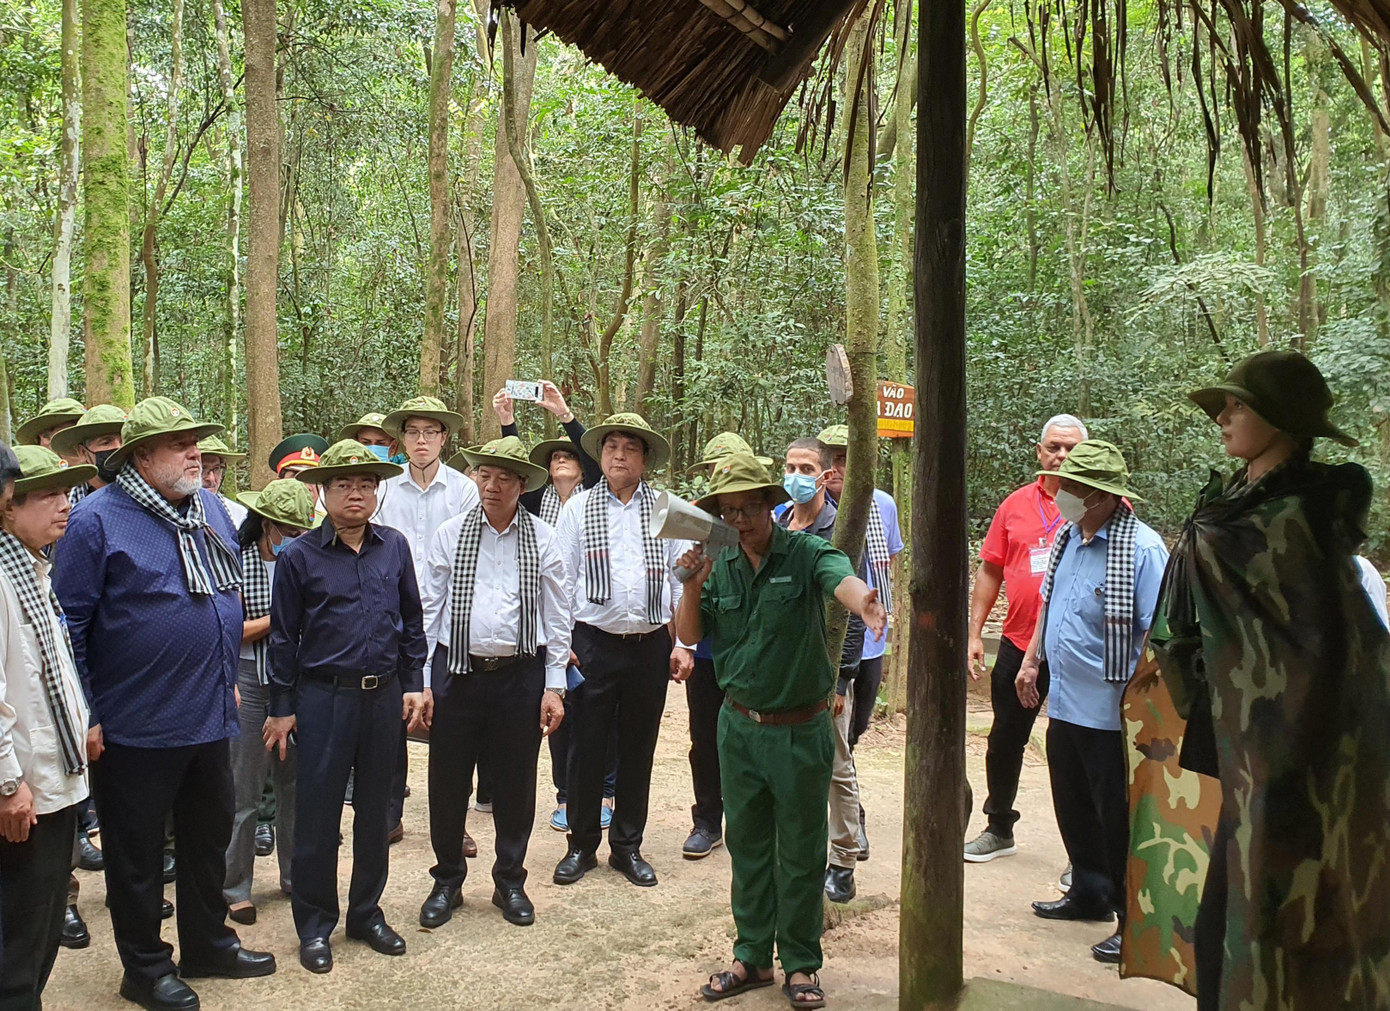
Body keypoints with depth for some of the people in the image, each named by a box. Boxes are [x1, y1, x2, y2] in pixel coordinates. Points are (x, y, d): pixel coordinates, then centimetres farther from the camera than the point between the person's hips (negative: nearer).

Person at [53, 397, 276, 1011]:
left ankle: (208, 943, 37)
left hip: (212, 718, 7)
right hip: (137, 726, -6)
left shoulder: (211, 510, 7)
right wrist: (85, 717, -13)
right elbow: (69, 624, -13)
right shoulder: (97, 521, -13)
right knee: (137, 854, 10)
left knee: (209, 838, 19)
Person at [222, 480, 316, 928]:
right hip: (251, 683, -3)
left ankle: (296, 875, 25)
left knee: (296, 782, 10)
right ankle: (235, 886, 15)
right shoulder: (238, 563, -3)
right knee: (244, 789, 2)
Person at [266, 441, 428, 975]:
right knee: (317, 813, 3)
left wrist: (414, 684, 7)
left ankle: (367, 912, 29)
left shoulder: (395, 547, 4)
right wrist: (281, 709, 0)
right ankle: (314, 925, 20)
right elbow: (284, 636, 0)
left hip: (384, 696, 3)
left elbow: (412, 622, 11)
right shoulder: (299, 555, -4)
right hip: (323, 696, -3)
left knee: (375, 807, 13)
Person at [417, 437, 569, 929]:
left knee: (516, 785, 10)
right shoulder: (449, 534, 3)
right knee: (448, 783, 8)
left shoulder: (543, 539, 2)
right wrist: (422, 682, -1)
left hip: (521, 674, 0)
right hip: (457, 672, 0)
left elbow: (557, 615, 4)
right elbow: (429, 608, 4)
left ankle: (510, 882, 29)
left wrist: (554, 686, 0)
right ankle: (447, 882, 29)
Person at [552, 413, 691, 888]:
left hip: (651, 646, 1)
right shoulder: (578, 508, 3)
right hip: (594, 643, -1)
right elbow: (562, 580, 3)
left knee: (639, 748, 10)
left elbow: (681, 578, 6)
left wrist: (684, 643, 1)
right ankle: (582, 844, 21)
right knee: (587, 746, 5)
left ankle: (628, 846, 24)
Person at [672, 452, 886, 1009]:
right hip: (740, 727, 4)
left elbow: (842, 579, -35)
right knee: (747, 845, 16)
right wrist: (693, 587, -19)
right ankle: (752, 956, 32)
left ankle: (801, 963, 26)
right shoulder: (719, 565, 2)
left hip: (800, 729, -4)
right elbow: (688, 635, 0)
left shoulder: (805, 552, -14)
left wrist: (864, 602, -58)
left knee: (801, 852, 9)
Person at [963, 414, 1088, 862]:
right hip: (1018, 644, 4)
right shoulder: (1016, 505, 7)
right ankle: (999, 830, 33)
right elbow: (990, 571, 10)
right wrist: (974, 633, 6)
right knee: (1005, 739, 14)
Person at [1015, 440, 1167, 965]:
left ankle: (1135, 921, 19)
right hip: (1064, 701, 8)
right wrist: (1032, 659, 19)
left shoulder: (1143, 548, -19)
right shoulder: (1067, 536, 5)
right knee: (1074, 808, 20)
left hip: (1111, 711, -8)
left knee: (1118, 820, 4)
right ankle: (1089, 894, 39)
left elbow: (1157, 631, -20)